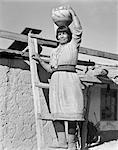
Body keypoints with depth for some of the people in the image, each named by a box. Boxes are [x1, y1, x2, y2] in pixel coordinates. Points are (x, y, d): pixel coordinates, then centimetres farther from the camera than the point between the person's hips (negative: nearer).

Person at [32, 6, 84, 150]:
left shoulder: (73, 45, 12)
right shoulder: (54, 51, 27)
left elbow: (78, 28, -2)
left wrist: (72, 12, 9)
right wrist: (39, 60, 15)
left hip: (70, 78, -5)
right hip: (56, 79, 5)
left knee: (71, 110, -8)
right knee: (57, 112, -4)